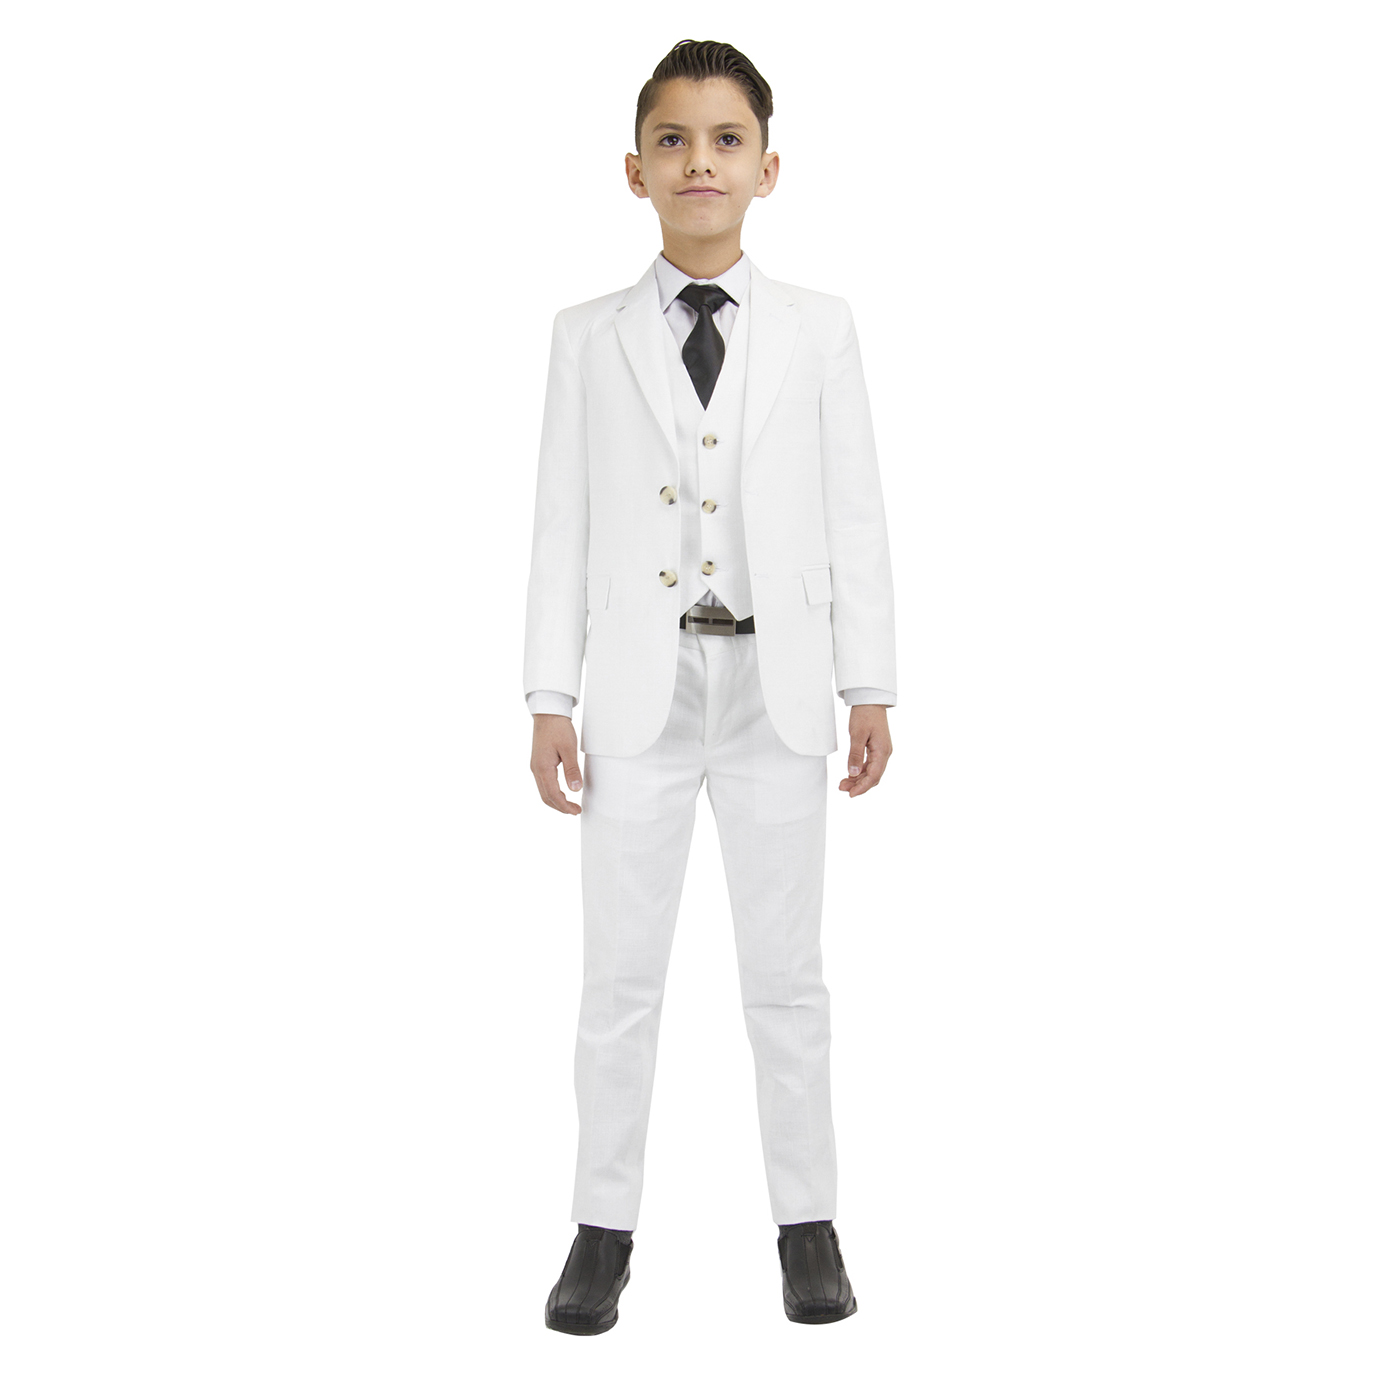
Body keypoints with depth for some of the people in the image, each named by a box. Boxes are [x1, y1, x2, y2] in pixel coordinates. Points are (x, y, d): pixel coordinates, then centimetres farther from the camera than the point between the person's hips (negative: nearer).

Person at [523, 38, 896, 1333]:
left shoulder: (819, 329, 5)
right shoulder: (589, 338, 6)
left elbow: (856, 517, 4)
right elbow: (564, 525, 4)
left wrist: (872, 689, 0)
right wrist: (550, 700, 0)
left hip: (777, 685, 0)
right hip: (641, 687, 0)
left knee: (786, 972, 8)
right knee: (621, 974, 6)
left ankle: (808, 1224, 19)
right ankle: (604, 1229, 17)